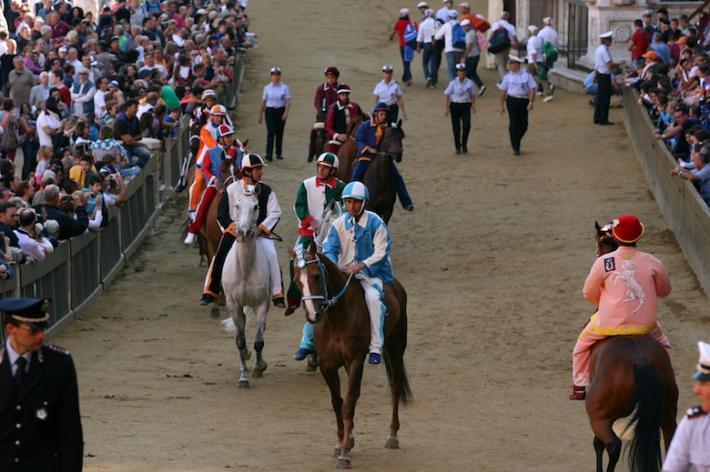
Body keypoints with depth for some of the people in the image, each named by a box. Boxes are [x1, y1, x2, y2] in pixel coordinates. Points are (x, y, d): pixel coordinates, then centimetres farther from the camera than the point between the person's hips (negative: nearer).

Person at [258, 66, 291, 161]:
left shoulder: (285, 87, 1)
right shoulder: (267, 87, 5)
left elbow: (288, 101, -5)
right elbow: (263, 101, 10)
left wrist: (286, 112, -19)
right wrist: (260, 114, 11)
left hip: (281, 111, 0)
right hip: (270, 111, 0)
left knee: (279, 133, 8)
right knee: (271, 132, -11)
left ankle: (279, 153, 21)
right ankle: (269, 154, -15)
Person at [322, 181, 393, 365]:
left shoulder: (375, 223, -7)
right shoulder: (339, 223, 3)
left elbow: (381, 252, -11)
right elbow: (329, 249, 2)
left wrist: (360, 266, -25)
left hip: (370, 273, -4)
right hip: (343, 273, 4)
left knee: (373, 297, -33)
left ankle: (376, 348, -27)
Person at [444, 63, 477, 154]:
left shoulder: (469, 83, 1)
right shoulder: (453, 83, -3)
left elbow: (473, 95, 10)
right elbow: (448, 95, 2)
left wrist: (473, 106, 1)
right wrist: (447, 108, 0)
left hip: (466, 105, 1)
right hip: (455, 105, -1)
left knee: (467, 125, -13)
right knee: (456, 127, 3)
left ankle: (464, 145, 7)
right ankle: (458, 147, 16)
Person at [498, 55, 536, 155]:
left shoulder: (526, 75, 1)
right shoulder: (508, 76, 5)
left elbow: (532, 89, -2)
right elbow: (503, 91, 8)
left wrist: (531, 103, -12)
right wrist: (501, 105, 6)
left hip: (524, 101, 0)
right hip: (512, 101, 0)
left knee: (524, 125, 4)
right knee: (514, 124, -7)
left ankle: (515, 141, 29)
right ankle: (515, 147, 0)